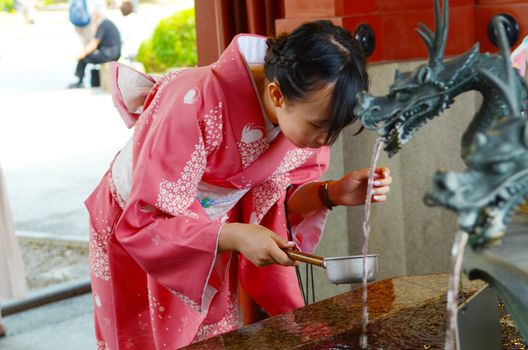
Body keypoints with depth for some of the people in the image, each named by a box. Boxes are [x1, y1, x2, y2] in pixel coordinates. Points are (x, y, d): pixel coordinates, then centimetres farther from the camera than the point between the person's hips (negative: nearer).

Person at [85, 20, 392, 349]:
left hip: (214, 231, 4)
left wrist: (333, 193, -25)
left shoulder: (305, 108, -19)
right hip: (137, 233, -4)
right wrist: (235, 236, -43)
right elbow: (145, 222, -33)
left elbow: (282, 197, -7)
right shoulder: (196, 108, -38)